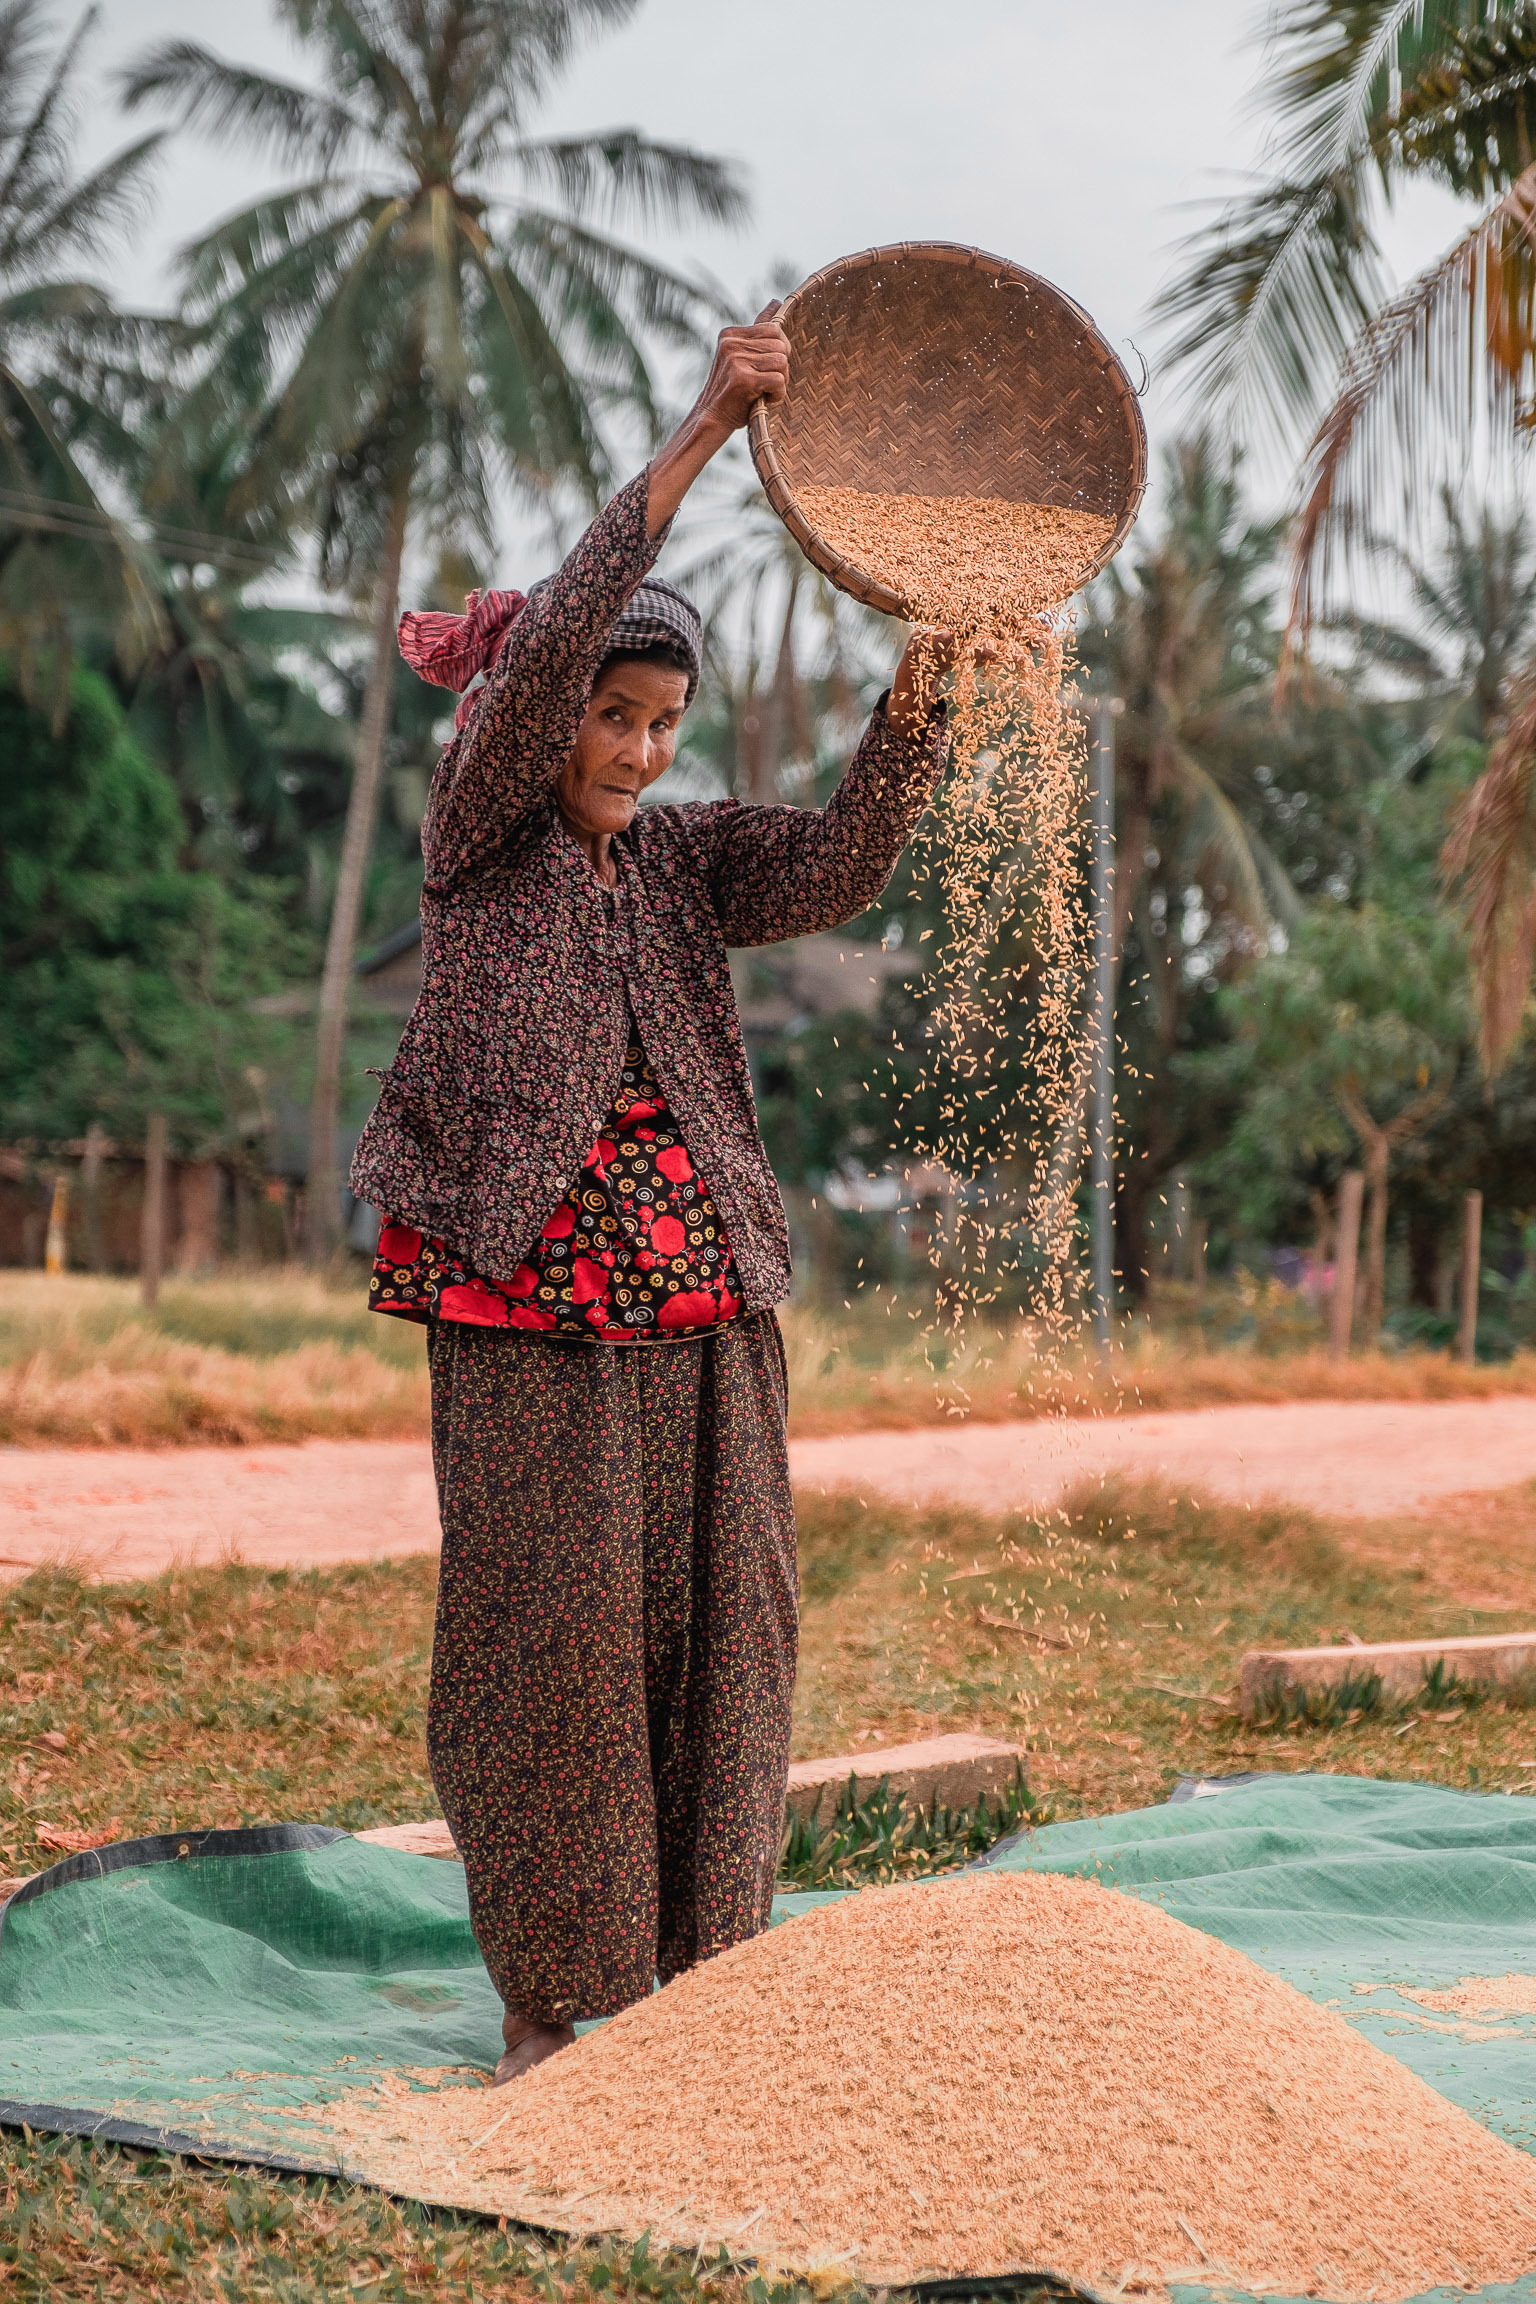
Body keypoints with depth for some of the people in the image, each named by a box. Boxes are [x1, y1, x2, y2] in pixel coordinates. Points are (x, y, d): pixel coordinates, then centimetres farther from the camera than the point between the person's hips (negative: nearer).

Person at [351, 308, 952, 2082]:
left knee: (719, 1629, 3)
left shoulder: (689, 857, 13)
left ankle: (695, 1992, 14)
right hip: (526, 1296, -4)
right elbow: (540, 646, -14)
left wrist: (919, 683, -21)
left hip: (704, 1290, 5)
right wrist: (703, 435, -19)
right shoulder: (479, 833, 1)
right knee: (547, 1637, -2)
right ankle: (553, 2013, 8)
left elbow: (837, 866, -5)